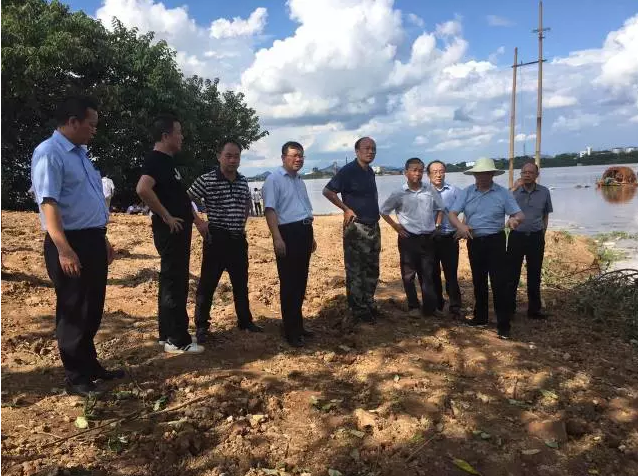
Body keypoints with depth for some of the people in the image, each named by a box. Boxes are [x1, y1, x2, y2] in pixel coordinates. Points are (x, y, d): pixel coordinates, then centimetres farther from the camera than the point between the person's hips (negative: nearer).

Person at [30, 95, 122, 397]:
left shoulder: (80, 153, 17)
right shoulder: (49, 153, -11)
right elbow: (48, 203, -20)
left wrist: (103, 240, 24)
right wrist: (63, 249, -27)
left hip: (92, 241, 9)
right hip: (70, 244, -9)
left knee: (92, 310, 16)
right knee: (73, 312, 1)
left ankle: (91, 367, 31)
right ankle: (76, 378, 14)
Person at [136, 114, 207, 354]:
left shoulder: (168, 160, 17)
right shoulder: (155, 160, -15)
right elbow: (143, 189, -32)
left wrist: (196, 219, 22)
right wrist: (166, 216, -23)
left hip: (179, 230, 10)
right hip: (170, 230, -10)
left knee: (172, 281, 14)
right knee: (175, 283, -4)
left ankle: (167, 334, 24)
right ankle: (177, 340, 4)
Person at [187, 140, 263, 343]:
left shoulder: (243, 181, 7)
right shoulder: (206, 180, -10)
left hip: (239, 239, 6)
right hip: (216, 239, -5)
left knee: (241, 283, 14)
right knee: (207, 283, 1)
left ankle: (245, 321, 28)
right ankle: (202, 326, 12)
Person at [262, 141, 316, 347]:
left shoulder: (299, 180, 19)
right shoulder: (274, 179, -7)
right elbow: (270, 209, -16)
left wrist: (310, 235, 25)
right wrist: (277, 238, -25)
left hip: (304, 232, 9)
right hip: (288, 233, -8)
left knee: (301, 282, 14)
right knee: (289, 283, -3)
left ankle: (298, 325, 25)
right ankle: (290, 330, 5)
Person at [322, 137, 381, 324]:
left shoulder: (370, 172, 12)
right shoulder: (348, 170, -12)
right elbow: (327, 191, -15)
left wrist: (375, 212, 13)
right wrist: (346, 209, -15)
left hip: (373, 226, 8)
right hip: (356, 227, -8)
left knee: (372, 269, 15)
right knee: (355, 271, 0)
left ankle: (369, 304, 28)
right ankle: (358, 310, 8)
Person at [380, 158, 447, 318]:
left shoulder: (430, 190, 0)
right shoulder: (399, 194, -6)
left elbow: (440, 208, 15)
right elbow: (384, 211, 4)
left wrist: (437, 225, 6)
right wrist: (396, 226, -2)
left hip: (428, 239, 2)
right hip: (408, 239, -2)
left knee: (428, 274, 9)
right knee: (409, 275, 5)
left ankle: (430, 307, 17)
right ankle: (413, 307, 18)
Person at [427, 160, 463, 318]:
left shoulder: (453, 191, 1)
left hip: (449, 238, -1)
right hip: (430, 238, 1)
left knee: (451, 274, -1)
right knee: (433, 273, 11)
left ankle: (455, 307, 6)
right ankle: (436, 303, 26)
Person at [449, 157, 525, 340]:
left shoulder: (503, 193, -4)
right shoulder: (466, 193, 1)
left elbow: (520, 215, -8)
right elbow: (452, 213, -5)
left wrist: (515, 219, -33)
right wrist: (460, 225, -26)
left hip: (495, 241, -3)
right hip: (474, 242, 3)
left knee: (499, 283, -6)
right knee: (478, 282, 15)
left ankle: (503, 325, 2)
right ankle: (480, 318, 29)